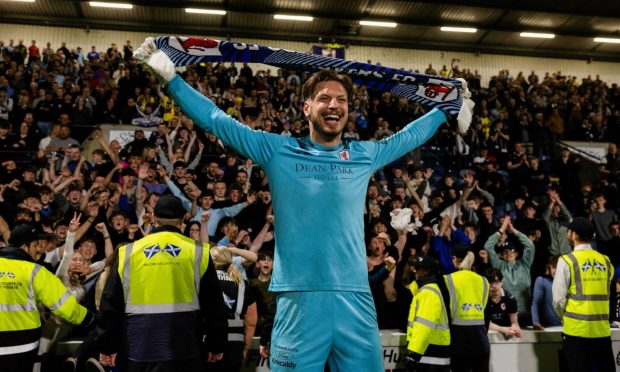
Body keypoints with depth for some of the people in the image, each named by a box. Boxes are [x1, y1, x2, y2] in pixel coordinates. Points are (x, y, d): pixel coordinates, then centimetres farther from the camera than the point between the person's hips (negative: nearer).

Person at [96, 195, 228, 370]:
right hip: (185, 350, -1)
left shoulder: (128, 252, 3)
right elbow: (213, 303, 3)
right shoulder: (197, 252, 0)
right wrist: (216, 345, 13)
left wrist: (108, 346, 16)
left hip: (141, 350, 1)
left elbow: (111, 303, 7)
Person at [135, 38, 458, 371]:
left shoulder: (365, 156, 12)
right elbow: (215, 120, 5)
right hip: (299, 300, -2)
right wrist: (170, 76, 2)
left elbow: (411, 135, 29)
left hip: (356, 299, 2)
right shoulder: (279, 152, 4)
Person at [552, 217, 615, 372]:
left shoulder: (567, 261, -9)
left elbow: (559, 298, -8)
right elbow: (606, 294, 12)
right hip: (602, 328, 4)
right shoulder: (606, 261, 5)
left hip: (576, 328, -4)